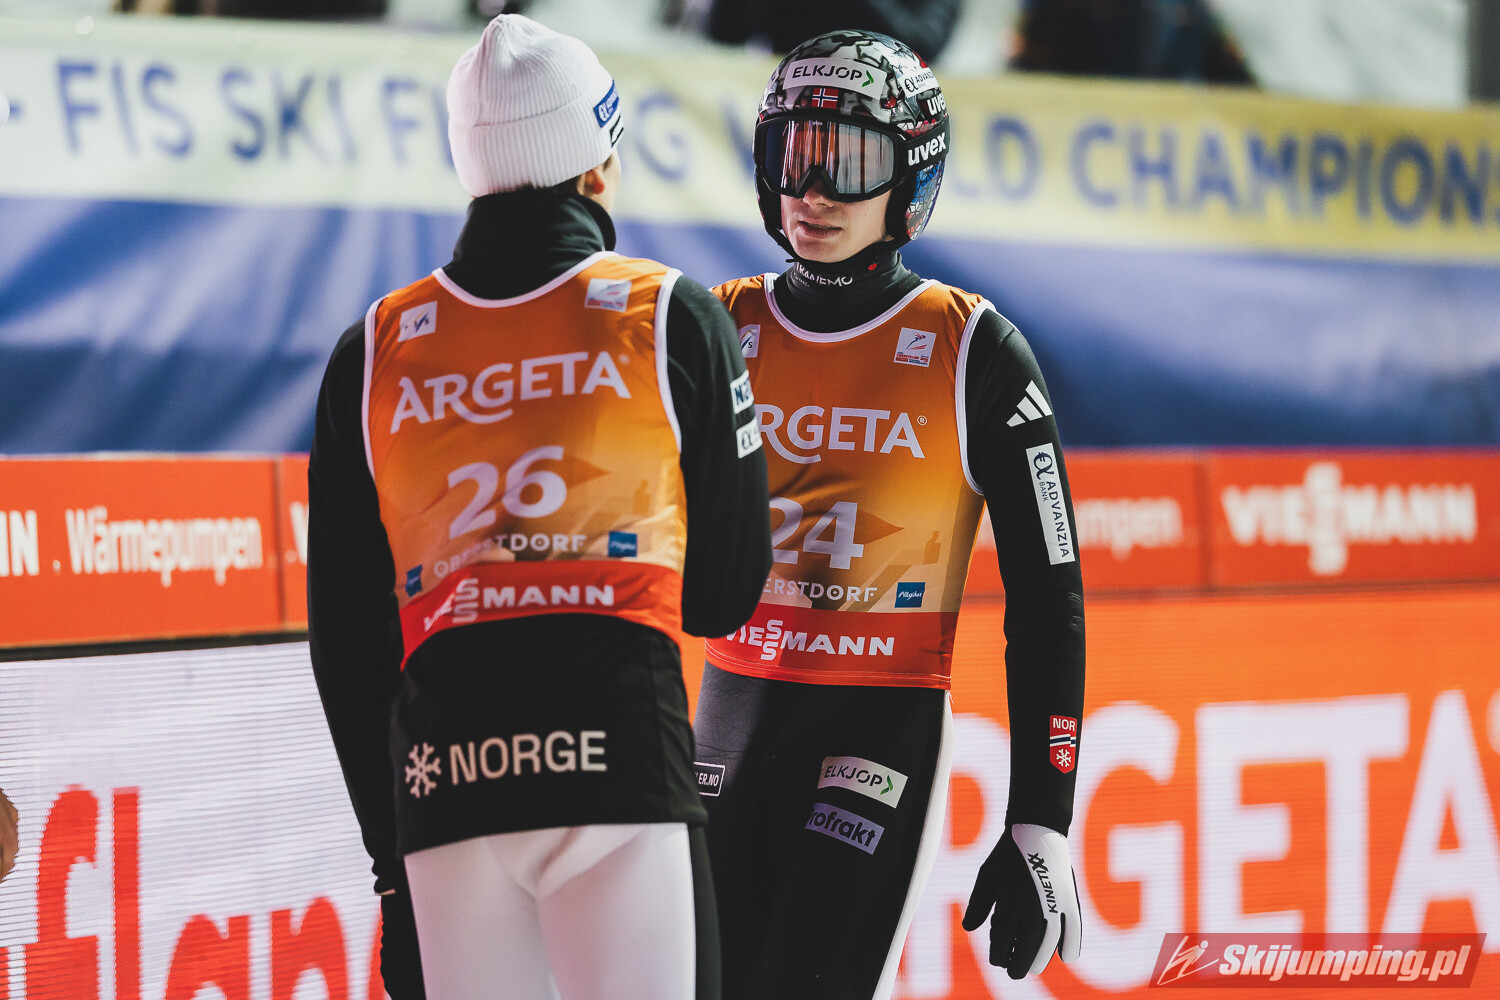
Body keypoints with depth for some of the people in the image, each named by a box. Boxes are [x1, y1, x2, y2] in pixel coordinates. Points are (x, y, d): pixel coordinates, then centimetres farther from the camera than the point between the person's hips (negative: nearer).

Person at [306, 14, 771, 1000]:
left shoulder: (374, 353, 12)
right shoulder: (673, 320, 5)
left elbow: (345, 641, 14)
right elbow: (727, 593, 9)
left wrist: (392, 854, 20)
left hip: (440, 789, 3)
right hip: (623, 760, -3)